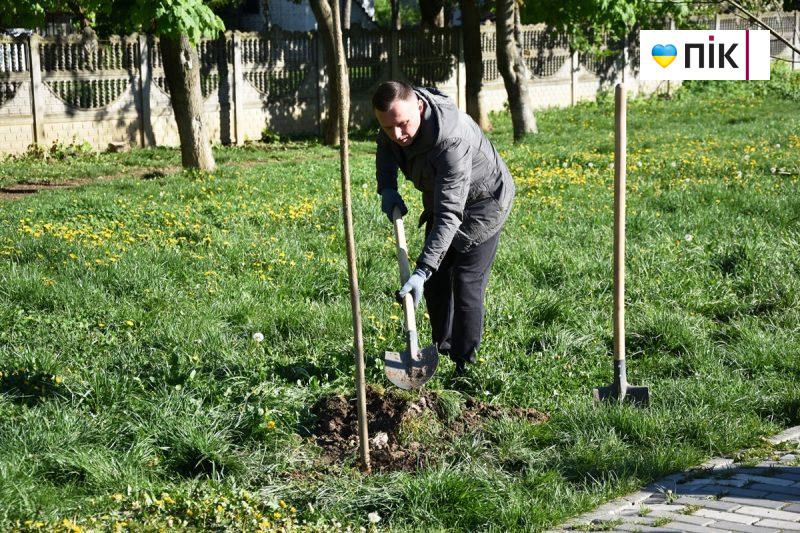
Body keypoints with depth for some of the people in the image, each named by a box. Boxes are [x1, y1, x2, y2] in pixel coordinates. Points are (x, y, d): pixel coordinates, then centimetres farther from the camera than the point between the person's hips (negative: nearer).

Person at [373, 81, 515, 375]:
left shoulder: (452, 141, -42)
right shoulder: (400, 111, -19)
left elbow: (450, 214, -44)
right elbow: (385, 147, 8)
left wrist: (421, 271, -49)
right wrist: (387, 188, -9)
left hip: (481, 204, -8)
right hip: (441, 196, 8)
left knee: (466, 284, -11)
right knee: (436, 278, 14)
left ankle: (465, 366, -1)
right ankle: (442, 348, 32)